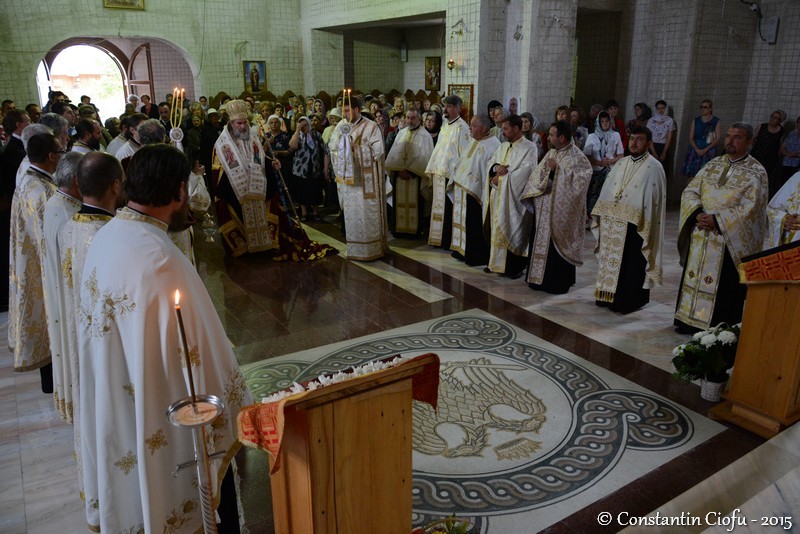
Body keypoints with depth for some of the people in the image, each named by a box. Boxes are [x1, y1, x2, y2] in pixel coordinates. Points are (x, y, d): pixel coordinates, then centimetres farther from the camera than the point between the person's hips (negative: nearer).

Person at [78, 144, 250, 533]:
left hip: (114, 409, 8)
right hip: (164, 420, -8)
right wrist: (233, 407, -10)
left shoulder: (102, 240, -6)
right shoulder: (162, 261, -31)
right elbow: (200, 351, -25)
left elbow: (102, 328, 5)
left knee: (134, 489, 27)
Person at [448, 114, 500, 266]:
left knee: (475, 225, -1)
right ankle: (462, 250, 26)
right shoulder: (474, 142, 13)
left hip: (475, 192, -9)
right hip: (462, 188, 9)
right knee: (463, 221, 15)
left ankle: (476, 256, 10)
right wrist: (455, 179, 15)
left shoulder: (492, 145, -15)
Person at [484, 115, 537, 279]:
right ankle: (496, 262, 20)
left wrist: (502, 177, -14)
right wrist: (496, 167, -8)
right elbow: (490, 162, 15)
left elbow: (524, 172, -17)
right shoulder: (502, 146, 16)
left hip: (514, 198, -7)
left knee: (512, 232, -2)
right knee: (496, 229, 9)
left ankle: (516, 267, 8)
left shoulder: (529, 148, -7)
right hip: (497, 196, 7)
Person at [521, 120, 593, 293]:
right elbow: (537, 175, 16)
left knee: (556, 246, -2)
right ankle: (540, 278, 24)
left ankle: (558, 282, 11)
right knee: (541, 243, 12)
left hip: (561, 211, -7)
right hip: (544, 208, 7)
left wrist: (557, 169, -21)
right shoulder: (551, 153, 11)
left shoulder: (577, 157, -11)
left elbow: (582, 178, -24)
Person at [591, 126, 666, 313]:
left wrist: (645, 226, -16)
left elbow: (654, 199, -11)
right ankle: (608, 296, 26)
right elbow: (607, 191, 14)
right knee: (611, 260, 14)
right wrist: (600, 215, 9)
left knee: (631, 266, 3)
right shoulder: (621, 163, 12)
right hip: (612, 223, 6)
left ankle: (628, 301, 13)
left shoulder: (653, 167, -7)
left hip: (635, 226, -6)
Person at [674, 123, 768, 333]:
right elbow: (690, 191, 4)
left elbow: (748, 209, -14)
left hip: (730, 241, -5)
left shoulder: (756, 172, -5)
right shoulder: (713, 165, 10)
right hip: (700, 235, 5)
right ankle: (692, 319, 24)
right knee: (695, 277, 11)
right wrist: (698, 213, -14)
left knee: (724, 284, 1)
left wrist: (717, 220, -20)